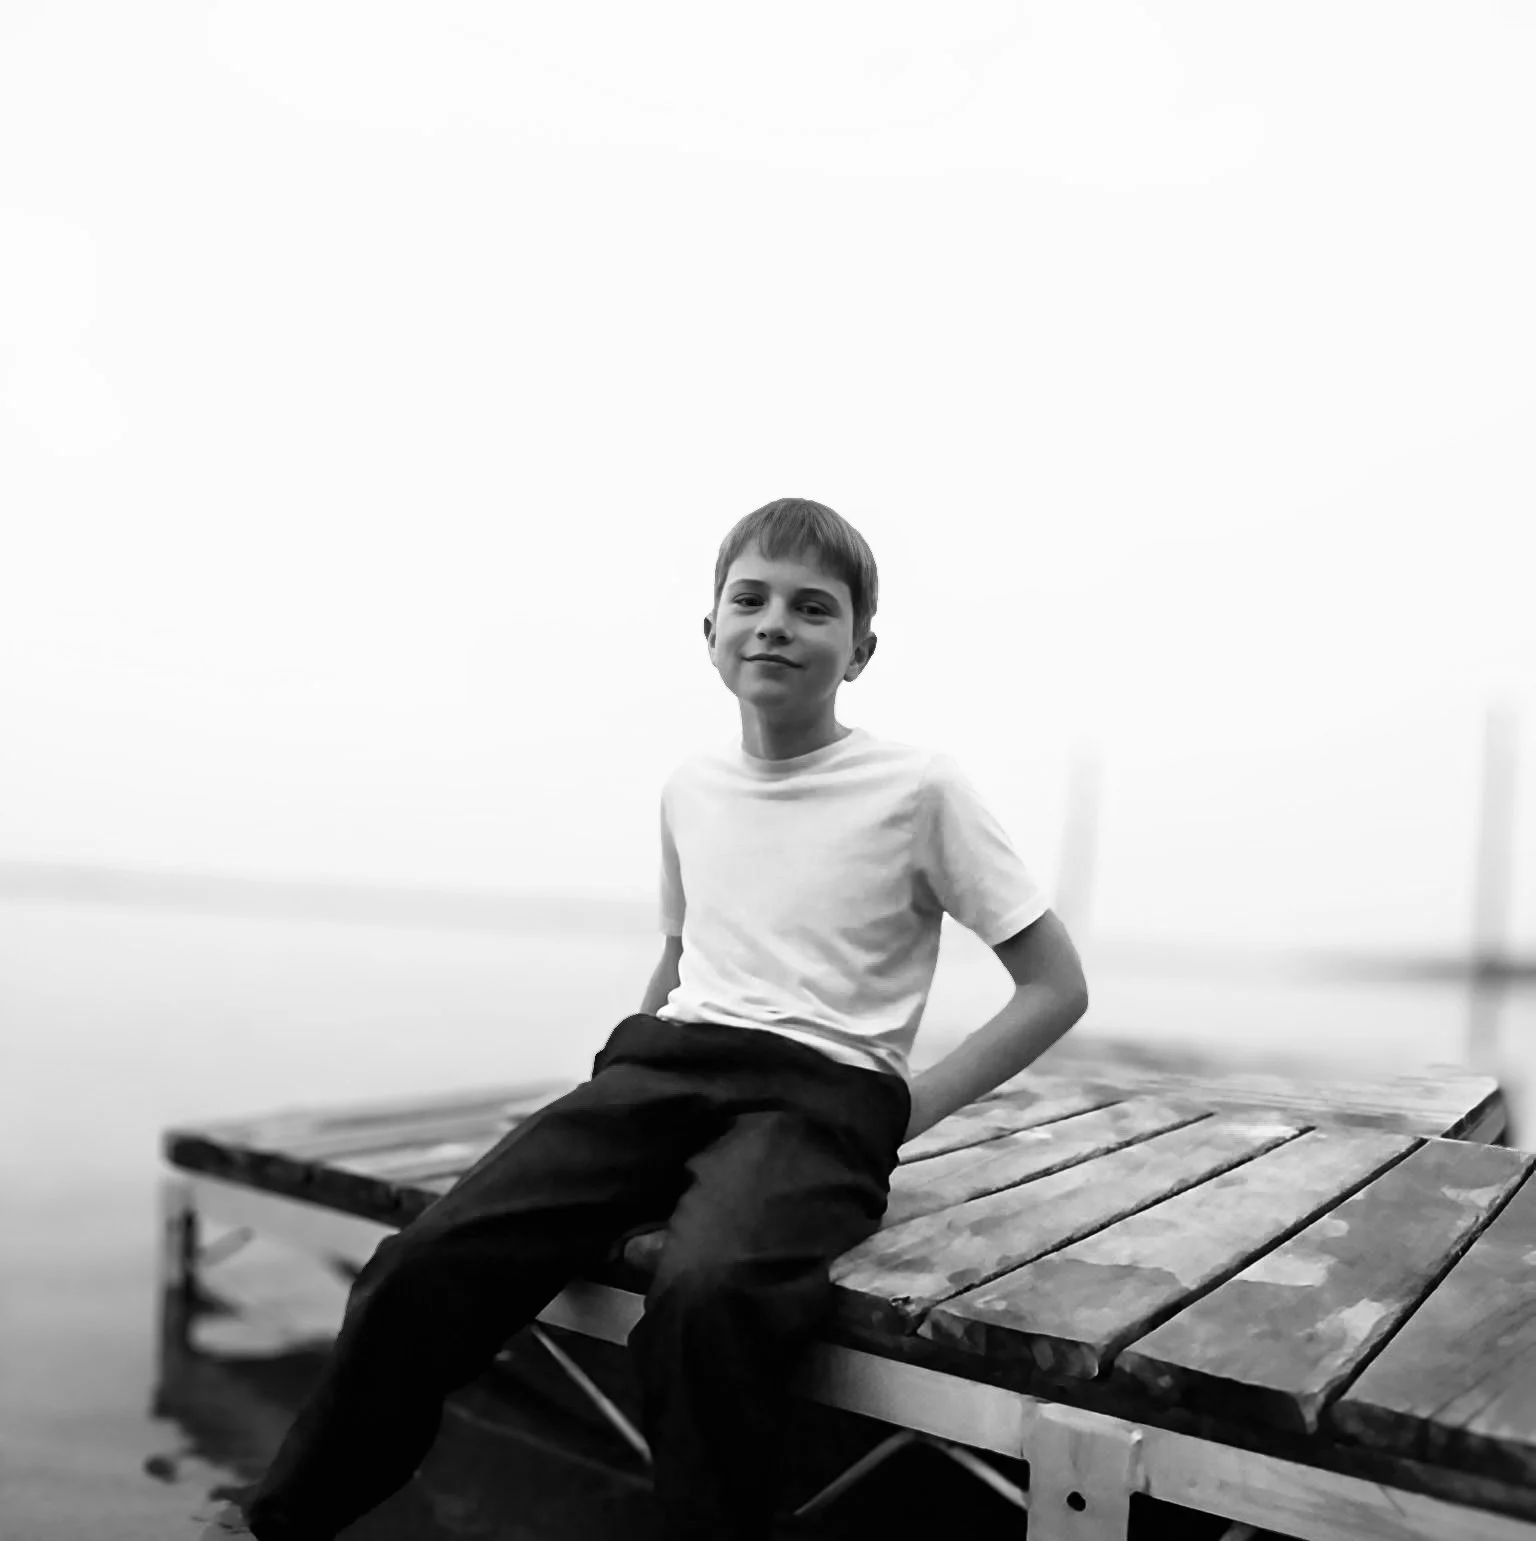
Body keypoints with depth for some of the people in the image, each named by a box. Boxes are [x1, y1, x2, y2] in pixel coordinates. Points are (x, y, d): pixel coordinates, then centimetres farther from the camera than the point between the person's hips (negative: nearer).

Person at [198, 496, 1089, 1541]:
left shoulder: (920, 790, -2)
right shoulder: (690, 789, 14)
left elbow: (1058, 987, 2)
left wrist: (908, 1111, -5)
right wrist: (635, 1067, 13)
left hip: (821, 1093, -4)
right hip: (665, 1064, 4)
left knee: (707, 1297, -36)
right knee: (429, 1262, -16)